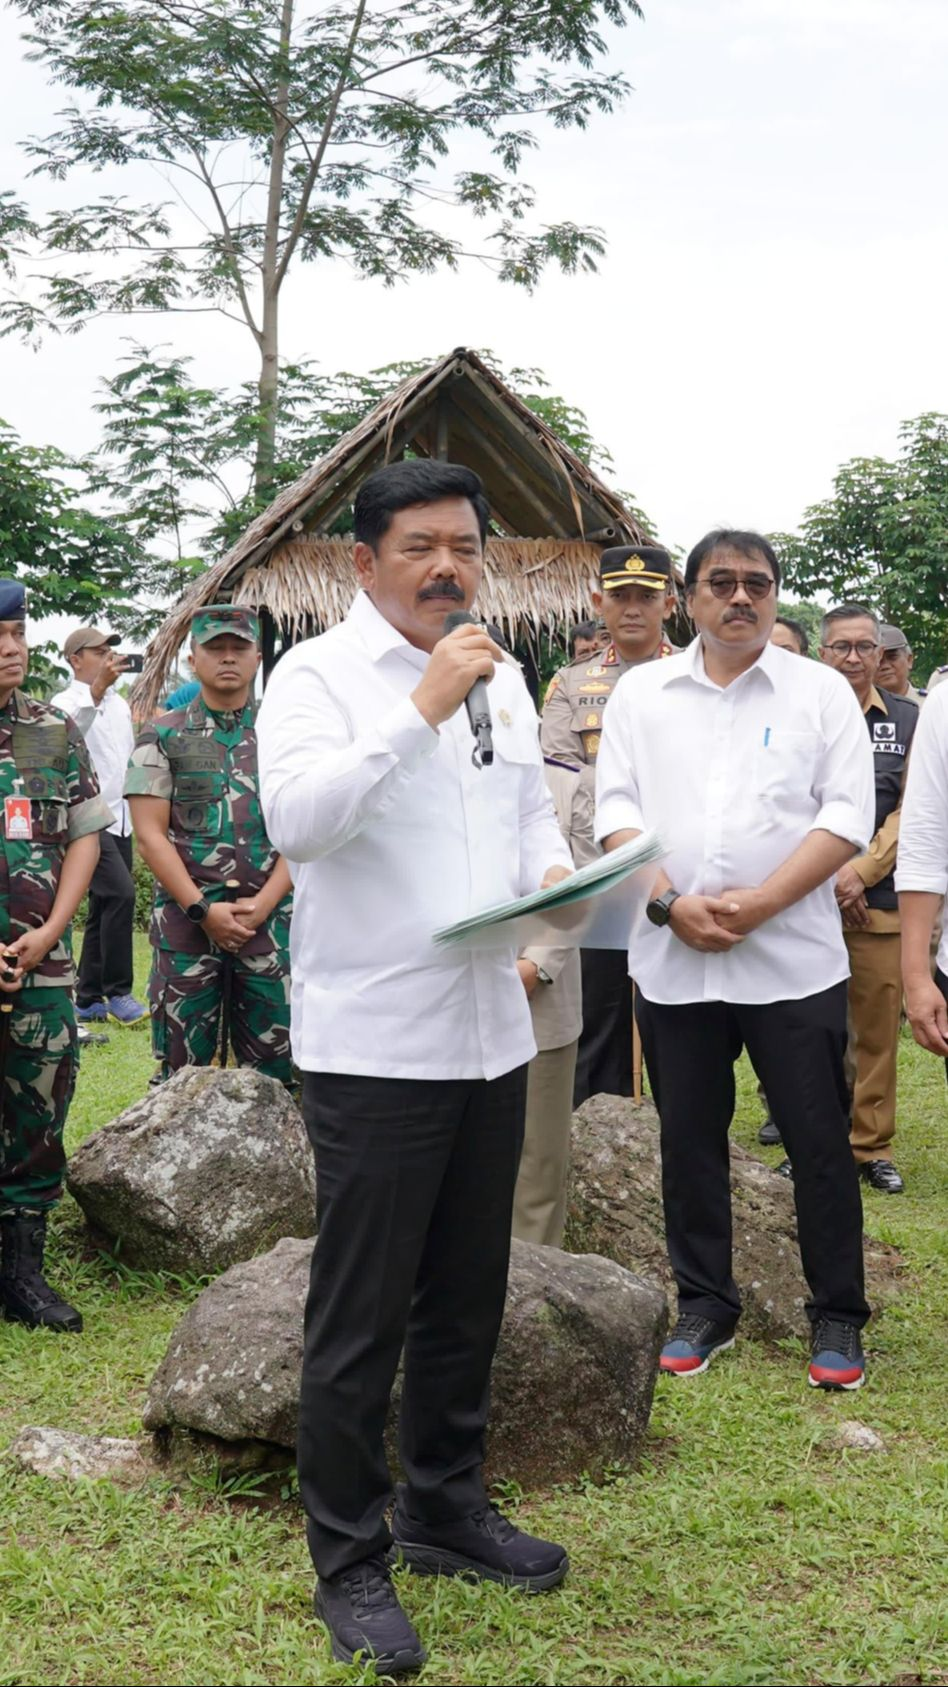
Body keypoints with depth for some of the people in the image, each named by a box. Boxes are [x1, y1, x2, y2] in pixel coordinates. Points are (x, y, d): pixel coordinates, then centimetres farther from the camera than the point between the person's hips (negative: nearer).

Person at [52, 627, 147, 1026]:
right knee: (121, 893, -20)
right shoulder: (66, 702, -6)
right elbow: (69, 726, -30)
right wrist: (99, 687, -41)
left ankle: (88, 1001, 16)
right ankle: (117, 993, -12)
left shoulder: (120, 705, 16)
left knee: (104, 909, 9)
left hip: (120, 820, 8)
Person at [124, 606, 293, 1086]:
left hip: (269, 919, 1)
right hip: (187, 918, -1)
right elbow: (150, 834, -2)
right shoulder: (162, 737, 4)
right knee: (182, 1066, 3)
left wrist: (264, 902, -9)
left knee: (273, 1063, 4)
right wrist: (202, 909, -11)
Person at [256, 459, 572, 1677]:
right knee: (360, 1321, 2)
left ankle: (445, 1507, 36)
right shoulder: (317, 674, -8)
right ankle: (349, 1564, 16)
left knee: (467, 1298, 18)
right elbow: (296, 821, -23)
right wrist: (420, 707, -25)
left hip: (491, 1036, 7)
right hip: (374, 1047, -7)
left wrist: (551, 869, -1)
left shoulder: (500, 675, 13)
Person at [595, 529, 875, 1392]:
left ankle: (838, 1317, 17)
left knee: (819, 1141, 2)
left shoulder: (821, 691, 4)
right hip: (672, 960, 2)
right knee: (689, 1140, 10)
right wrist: (670, 902, -12)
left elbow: (847, 814, -5)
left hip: (794, 958, -2)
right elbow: (618, 811, 3)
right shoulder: (642, 692, 10)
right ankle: (705, 1308, 24)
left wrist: (761, 902, -15)